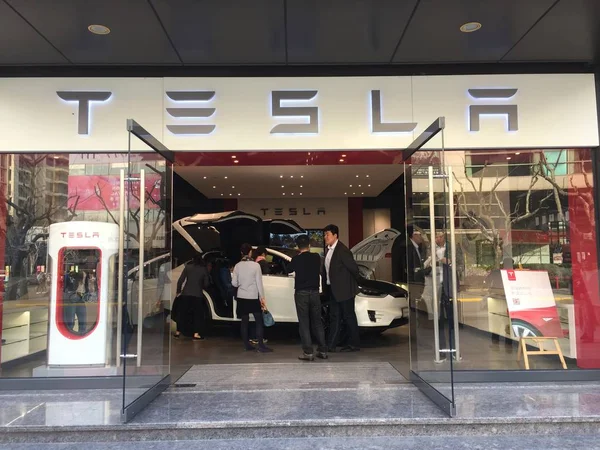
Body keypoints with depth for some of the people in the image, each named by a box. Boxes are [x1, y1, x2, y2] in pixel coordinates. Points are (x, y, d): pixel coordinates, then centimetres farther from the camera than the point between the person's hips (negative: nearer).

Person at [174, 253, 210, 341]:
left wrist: (178, 291, 12)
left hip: (186, 293, 2)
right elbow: (206, 283, 4)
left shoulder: (188, 267, 3)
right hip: (198, 294, -1)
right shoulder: (204, 269, 2)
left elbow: (180, 280, 0)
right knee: (198, 314, 5)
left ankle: (178, 331, 22)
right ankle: (196, 334, -1)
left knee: (182, 312, 14)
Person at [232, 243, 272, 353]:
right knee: (259, 322, 1)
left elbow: (234, 283, 2)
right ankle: (260, 345, -4)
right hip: (253, 297, -4)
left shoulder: (237, 266, -1)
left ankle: (247, 344, 15)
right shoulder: (256, 265, -10)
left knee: (245, 321, 11)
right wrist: (262, 298, -4)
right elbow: (259, 283, -9)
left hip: (242, 297, 4)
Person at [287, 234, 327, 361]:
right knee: (317, 322, 12)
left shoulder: (296, 259, -7)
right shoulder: (316, 257, 1)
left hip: (301, 293, -3)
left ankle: (308, 352, -3)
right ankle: (322, 350, 15)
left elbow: (289, 270, 9)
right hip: (314, 292, 3)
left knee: (304, 323, 1)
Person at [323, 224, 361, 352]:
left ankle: (354, 344, 13)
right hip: (333, 289, 9)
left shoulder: (342, 250, -19)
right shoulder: (328, 250, 9)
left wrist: (356, 282, -4)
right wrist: (327, 282, 12)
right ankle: (331, 345, 16)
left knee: (349, 316, 2)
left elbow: (353, 267, -16)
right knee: (334, 317, 11)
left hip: (344, 289, -9)